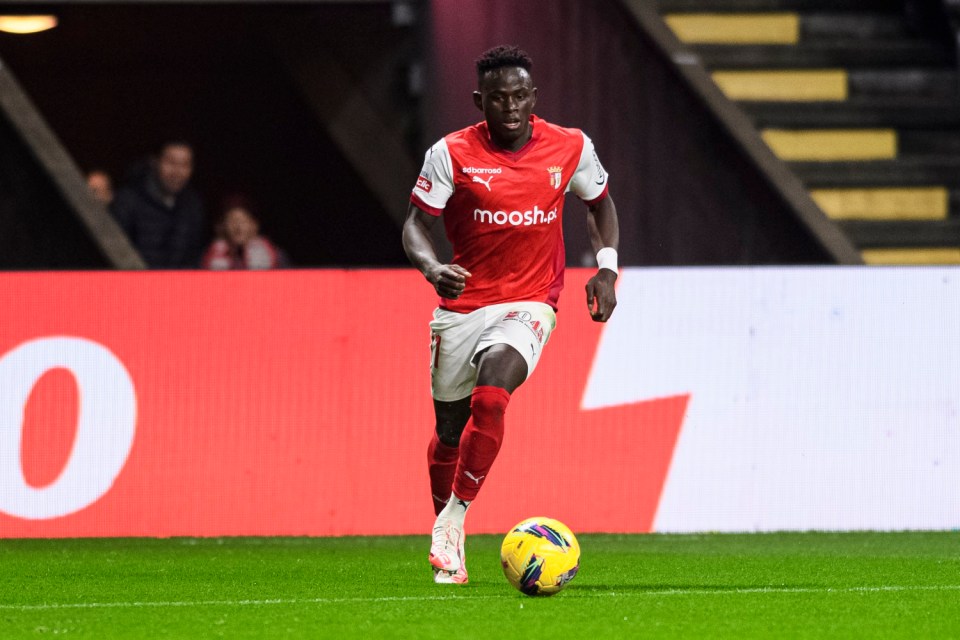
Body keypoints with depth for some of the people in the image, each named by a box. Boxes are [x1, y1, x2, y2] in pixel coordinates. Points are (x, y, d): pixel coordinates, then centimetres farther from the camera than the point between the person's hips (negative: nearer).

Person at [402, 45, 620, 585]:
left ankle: (454, 518, -18)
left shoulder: (570, 149, -1)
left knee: (490, 395, -28)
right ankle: (448, 555, 29)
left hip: (529, 306, -1)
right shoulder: (451, 154, -7)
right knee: (450, 428, 9)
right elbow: (417, 222, -4)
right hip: (462, 306, 1)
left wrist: (607, 267, 5)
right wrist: (433, 267, -25)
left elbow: (600, 202, 17)